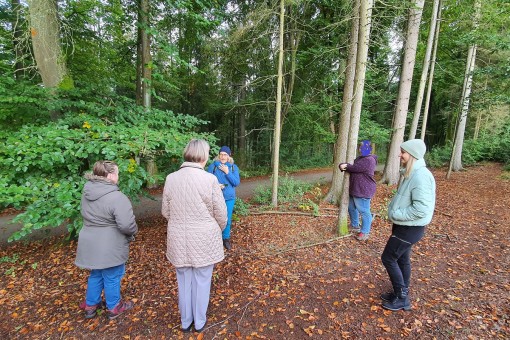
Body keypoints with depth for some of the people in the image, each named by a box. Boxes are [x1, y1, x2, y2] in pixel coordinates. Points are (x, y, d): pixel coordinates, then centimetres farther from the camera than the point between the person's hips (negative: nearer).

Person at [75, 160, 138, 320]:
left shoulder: (87, 192, 0)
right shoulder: (117, 197, -27)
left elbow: (88, 216, 11)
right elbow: (127, 225, -28)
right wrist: (133, 232, -7)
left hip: (91, 244, 7)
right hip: (109, 247, -7)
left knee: (96, 274, 26)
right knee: (112, 277, 13)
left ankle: (91, 305, 44)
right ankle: (114, 307, 33)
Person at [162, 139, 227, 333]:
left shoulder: (171, 178, -7)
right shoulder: (210, 179, -19)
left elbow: (166, 212, 2)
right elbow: (221, 213, -12)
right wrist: (218, 229, 9)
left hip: (179, 240, 4)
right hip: (204, 240, -3)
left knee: (184, 281, 21)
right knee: (202, 281, 17)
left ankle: (185, 322, 40)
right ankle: (199, 322, 37)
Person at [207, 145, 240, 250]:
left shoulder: (234, 167, 1)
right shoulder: (213, 165, -4)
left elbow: (237, 182, -6)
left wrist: (227, 172, -15)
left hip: (229, 198, 2)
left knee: (227, 220, 11)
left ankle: (226, 238, 31)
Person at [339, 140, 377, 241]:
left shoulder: (369, 160, -18)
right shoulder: (360, 158, 17)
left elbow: (354, 168, -23)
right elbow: (353, 167, 7)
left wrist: (345, 166, -4)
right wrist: (343, 166, -17)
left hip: (363, 191, -11)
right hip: (354, 189, 11)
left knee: (364, 211, -1)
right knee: (352, 208, 20)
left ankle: (365, 232, 10)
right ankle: (355, 226, 38)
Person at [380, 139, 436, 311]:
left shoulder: (420, 176, -25)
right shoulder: (410, 173, 5)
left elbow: (421, 209, -29)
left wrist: (395, 214, -20)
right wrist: (394, 210, 3)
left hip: (410, 228, -9)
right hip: (404, 226, 9)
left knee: (388, 258, 1)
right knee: (402, 259, 19)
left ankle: (401, 298, 19)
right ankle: (401, 294, 36)